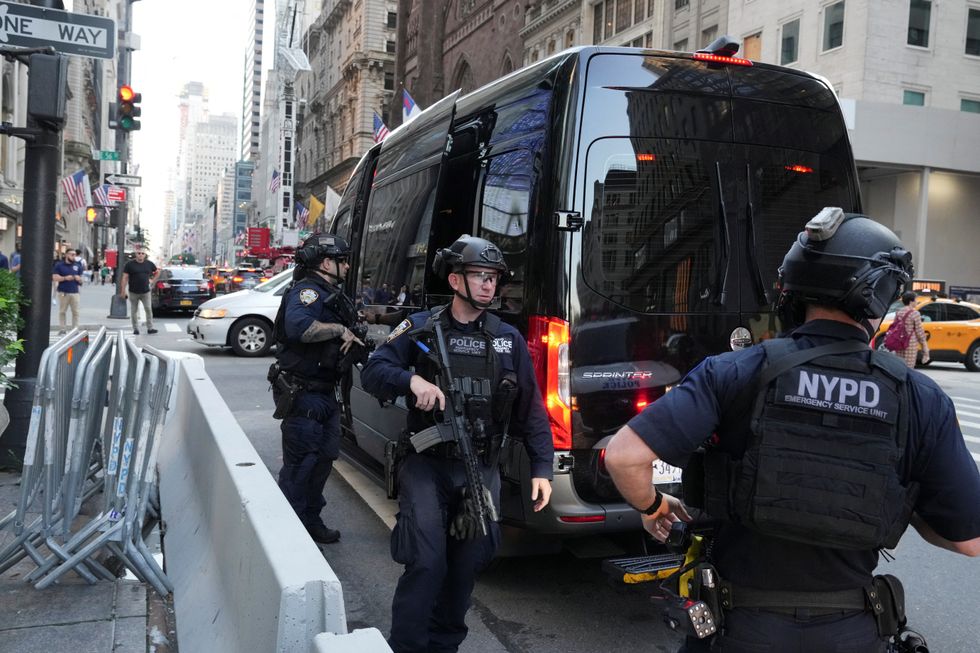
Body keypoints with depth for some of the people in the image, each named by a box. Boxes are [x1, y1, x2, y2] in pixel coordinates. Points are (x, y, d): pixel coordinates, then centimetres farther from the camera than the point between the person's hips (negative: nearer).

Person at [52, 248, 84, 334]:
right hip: (63, 292, -2)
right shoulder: (59, 265, 3)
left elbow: (80, 277, 19)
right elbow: (55, 277, -2)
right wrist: (65, 278, -15)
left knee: (75, 312, 1)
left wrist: (79, 279, -4)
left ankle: (75, 329, 7)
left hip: (74, 292, 2)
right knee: (62, 311, 2)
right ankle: (61, 329, 8)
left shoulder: (77, 265, 12)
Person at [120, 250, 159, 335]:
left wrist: (152, 280, 10)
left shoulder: (149, 264, 6)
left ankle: (150, 328, -1)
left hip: (145, 292, 2)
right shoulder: (130, 264, -2)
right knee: (134, 311, 4)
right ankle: (136, 329, 12)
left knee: (148, 309, -5)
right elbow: (125, 278, -4)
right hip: (133, 292, -1)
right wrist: (123, 290, -8)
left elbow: (157, 272, 23)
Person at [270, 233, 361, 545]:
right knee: (300, 464, -4)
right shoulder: (308, 291, -15)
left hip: (323, 392, 10)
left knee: (324, 457, 16)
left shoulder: (332, 294, 17)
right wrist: (340, 329, -26)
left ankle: (311, 521, 29)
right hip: (302, 394, -10)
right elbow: (298, 326, -34)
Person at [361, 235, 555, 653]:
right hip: (427, 465, -3)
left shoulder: (509, 340, 6)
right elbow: (373, 371, -4)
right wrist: (411, 381, -24)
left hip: (481, 470, 3)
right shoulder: (421, 329, 1)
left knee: (468, 563, 10)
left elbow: (531, 410, 8)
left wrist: (542, 468, 1)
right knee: (426, 562, -11)